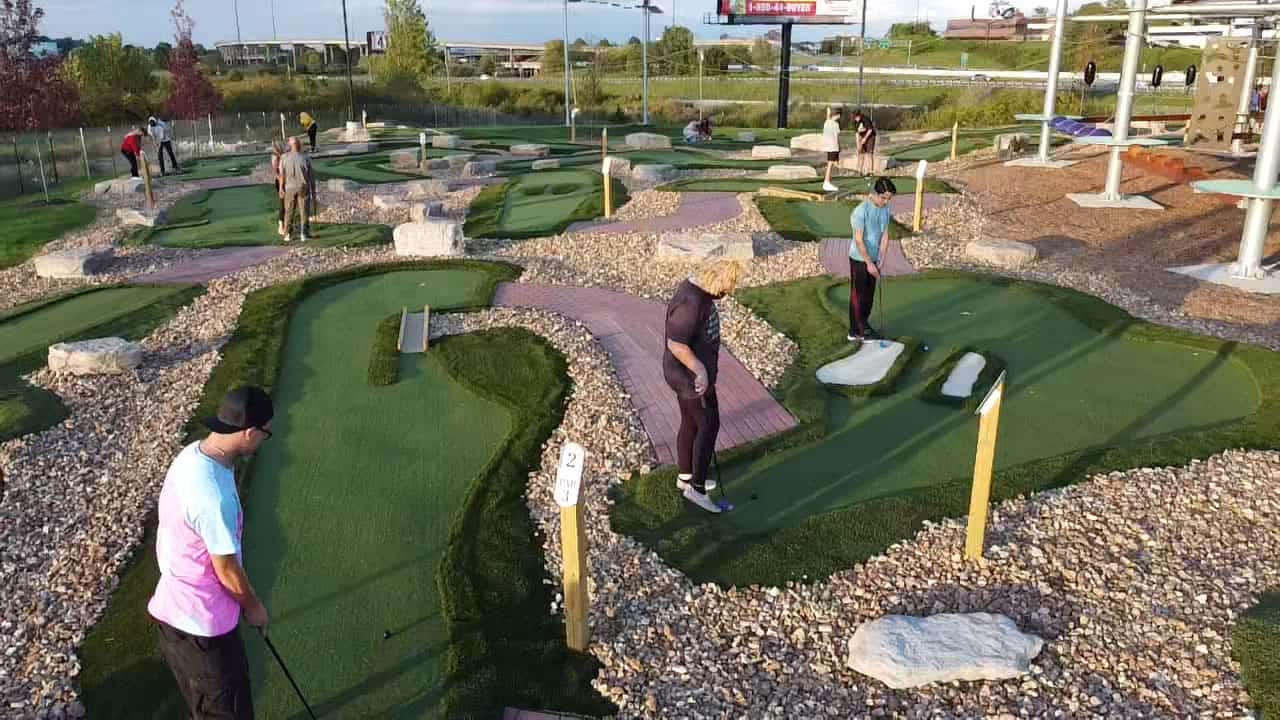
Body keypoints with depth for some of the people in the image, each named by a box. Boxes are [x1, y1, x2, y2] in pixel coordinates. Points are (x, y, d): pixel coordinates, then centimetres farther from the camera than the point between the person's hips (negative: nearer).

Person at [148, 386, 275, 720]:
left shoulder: (193, 454, -5)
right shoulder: (214, 496, -34)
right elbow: (227, 572, -21)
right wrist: (254, 606, -2)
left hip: (176, 606, 9)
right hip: (202, 620, -9)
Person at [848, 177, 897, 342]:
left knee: (869, 295, 15)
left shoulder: (885, 209, 0)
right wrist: (869, 263, -19)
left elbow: (885, 235, 4)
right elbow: (859, 240, -21)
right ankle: (855, 332, 6)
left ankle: (864, 324, 30)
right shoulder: (861, 211, -22)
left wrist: (879, 261, -1)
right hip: (859, 259, -7)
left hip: (873, 259, 7)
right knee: (858, 295, -1)